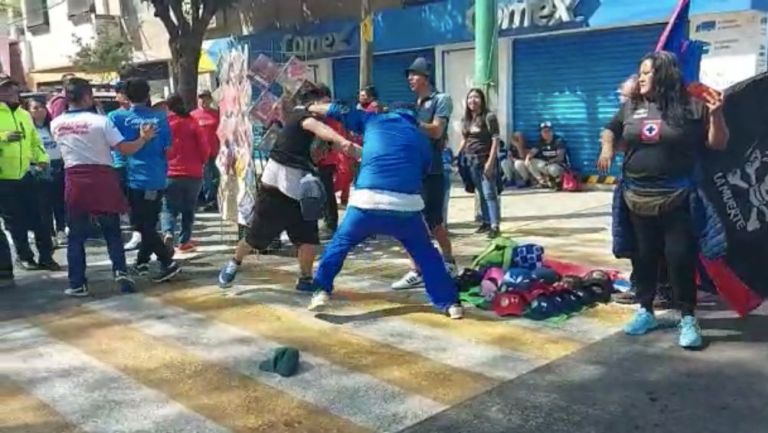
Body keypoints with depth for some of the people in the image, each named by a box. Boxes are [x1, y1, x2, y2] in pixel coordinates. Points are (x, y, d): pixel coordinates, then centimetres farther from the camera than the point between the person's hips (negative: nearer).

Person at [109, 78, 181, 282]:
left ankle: (168, 263, -9)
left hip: (135, 178, -4)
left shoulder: (118, 117, -5)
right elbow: (167, 147, 7)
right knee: (149, 223, 17)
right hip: (158, 179, 4)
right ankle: (142, 261, 28)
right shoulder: (160, 117, 1)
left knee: (143, 225, 1)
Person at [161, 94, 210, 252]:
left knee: (169, 208, 5)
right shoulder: (193, 124, -1)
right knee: (188, 209, 13)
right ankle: (184, 241, 14)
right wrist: (200, 163, 15)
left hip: (171, 174, -1)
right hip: (193, 174, 1)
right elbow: (205, 149, -3)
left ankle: (168, 233, -20)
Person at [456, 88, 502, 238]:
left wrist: (490, 161, -18)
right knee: (481, 194, 12)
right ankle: (486, 222, 20)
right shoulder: (466, 119, 11)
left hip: (485, 159, -6)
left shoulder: (489, 117, -9)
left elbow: (495, 140, -12)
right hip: (471, 160, 6)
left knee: (489, 193, -9)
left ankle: (495, 226, -10)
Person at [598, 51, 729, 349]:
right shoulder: (630, 107, 7)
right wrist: (607, 148, 4)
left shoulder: (692, 107, -4)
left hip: (676, 199, -4)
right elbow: (610, 130, 24)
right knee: (643, 256, 11)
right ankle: (645, 311, 24)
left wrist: (716, 115, -17)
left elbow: (718, 145, -1)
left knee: (680, 257, -1)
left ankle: (688, 318, 11)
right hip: (637, 198, 4)